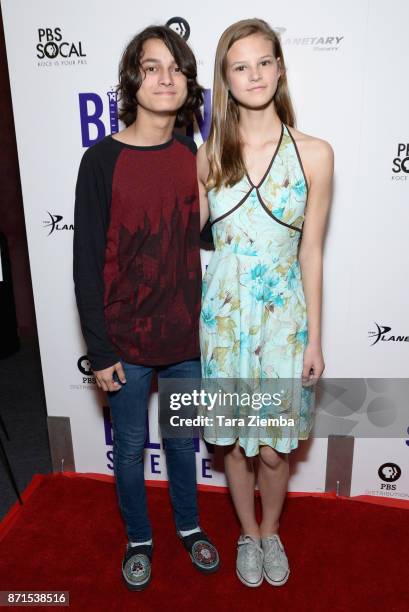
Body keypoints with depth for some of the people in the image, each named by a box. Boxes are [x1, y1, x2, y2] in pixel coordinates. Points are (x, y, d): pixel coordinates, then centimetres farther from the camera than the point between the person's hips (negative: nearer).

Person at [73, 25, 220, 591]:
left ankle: (189, 525, 46)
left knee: (182, 438, 21)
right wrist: (100, 352, -10)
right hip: (127, 342, -3)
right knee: (130, 446, 16)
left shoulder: (194, 156, 1)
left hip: (186, 335, 3)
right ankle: (139, 538, 42)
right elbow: (87, 262, -10)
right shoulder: (102, 160, -11)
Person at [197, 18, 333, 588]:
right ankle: (248, 533, 43)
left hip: (284, 318, -1)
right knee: (235, 442, 15)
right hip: (224, 315, 2)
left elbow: (311, 253, -3)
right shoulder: (210, 154, 0)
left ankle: (271, 531, 44)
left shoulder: (314, 153, -5)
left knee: (275, 447, 12)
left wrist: (315, 338, -2)